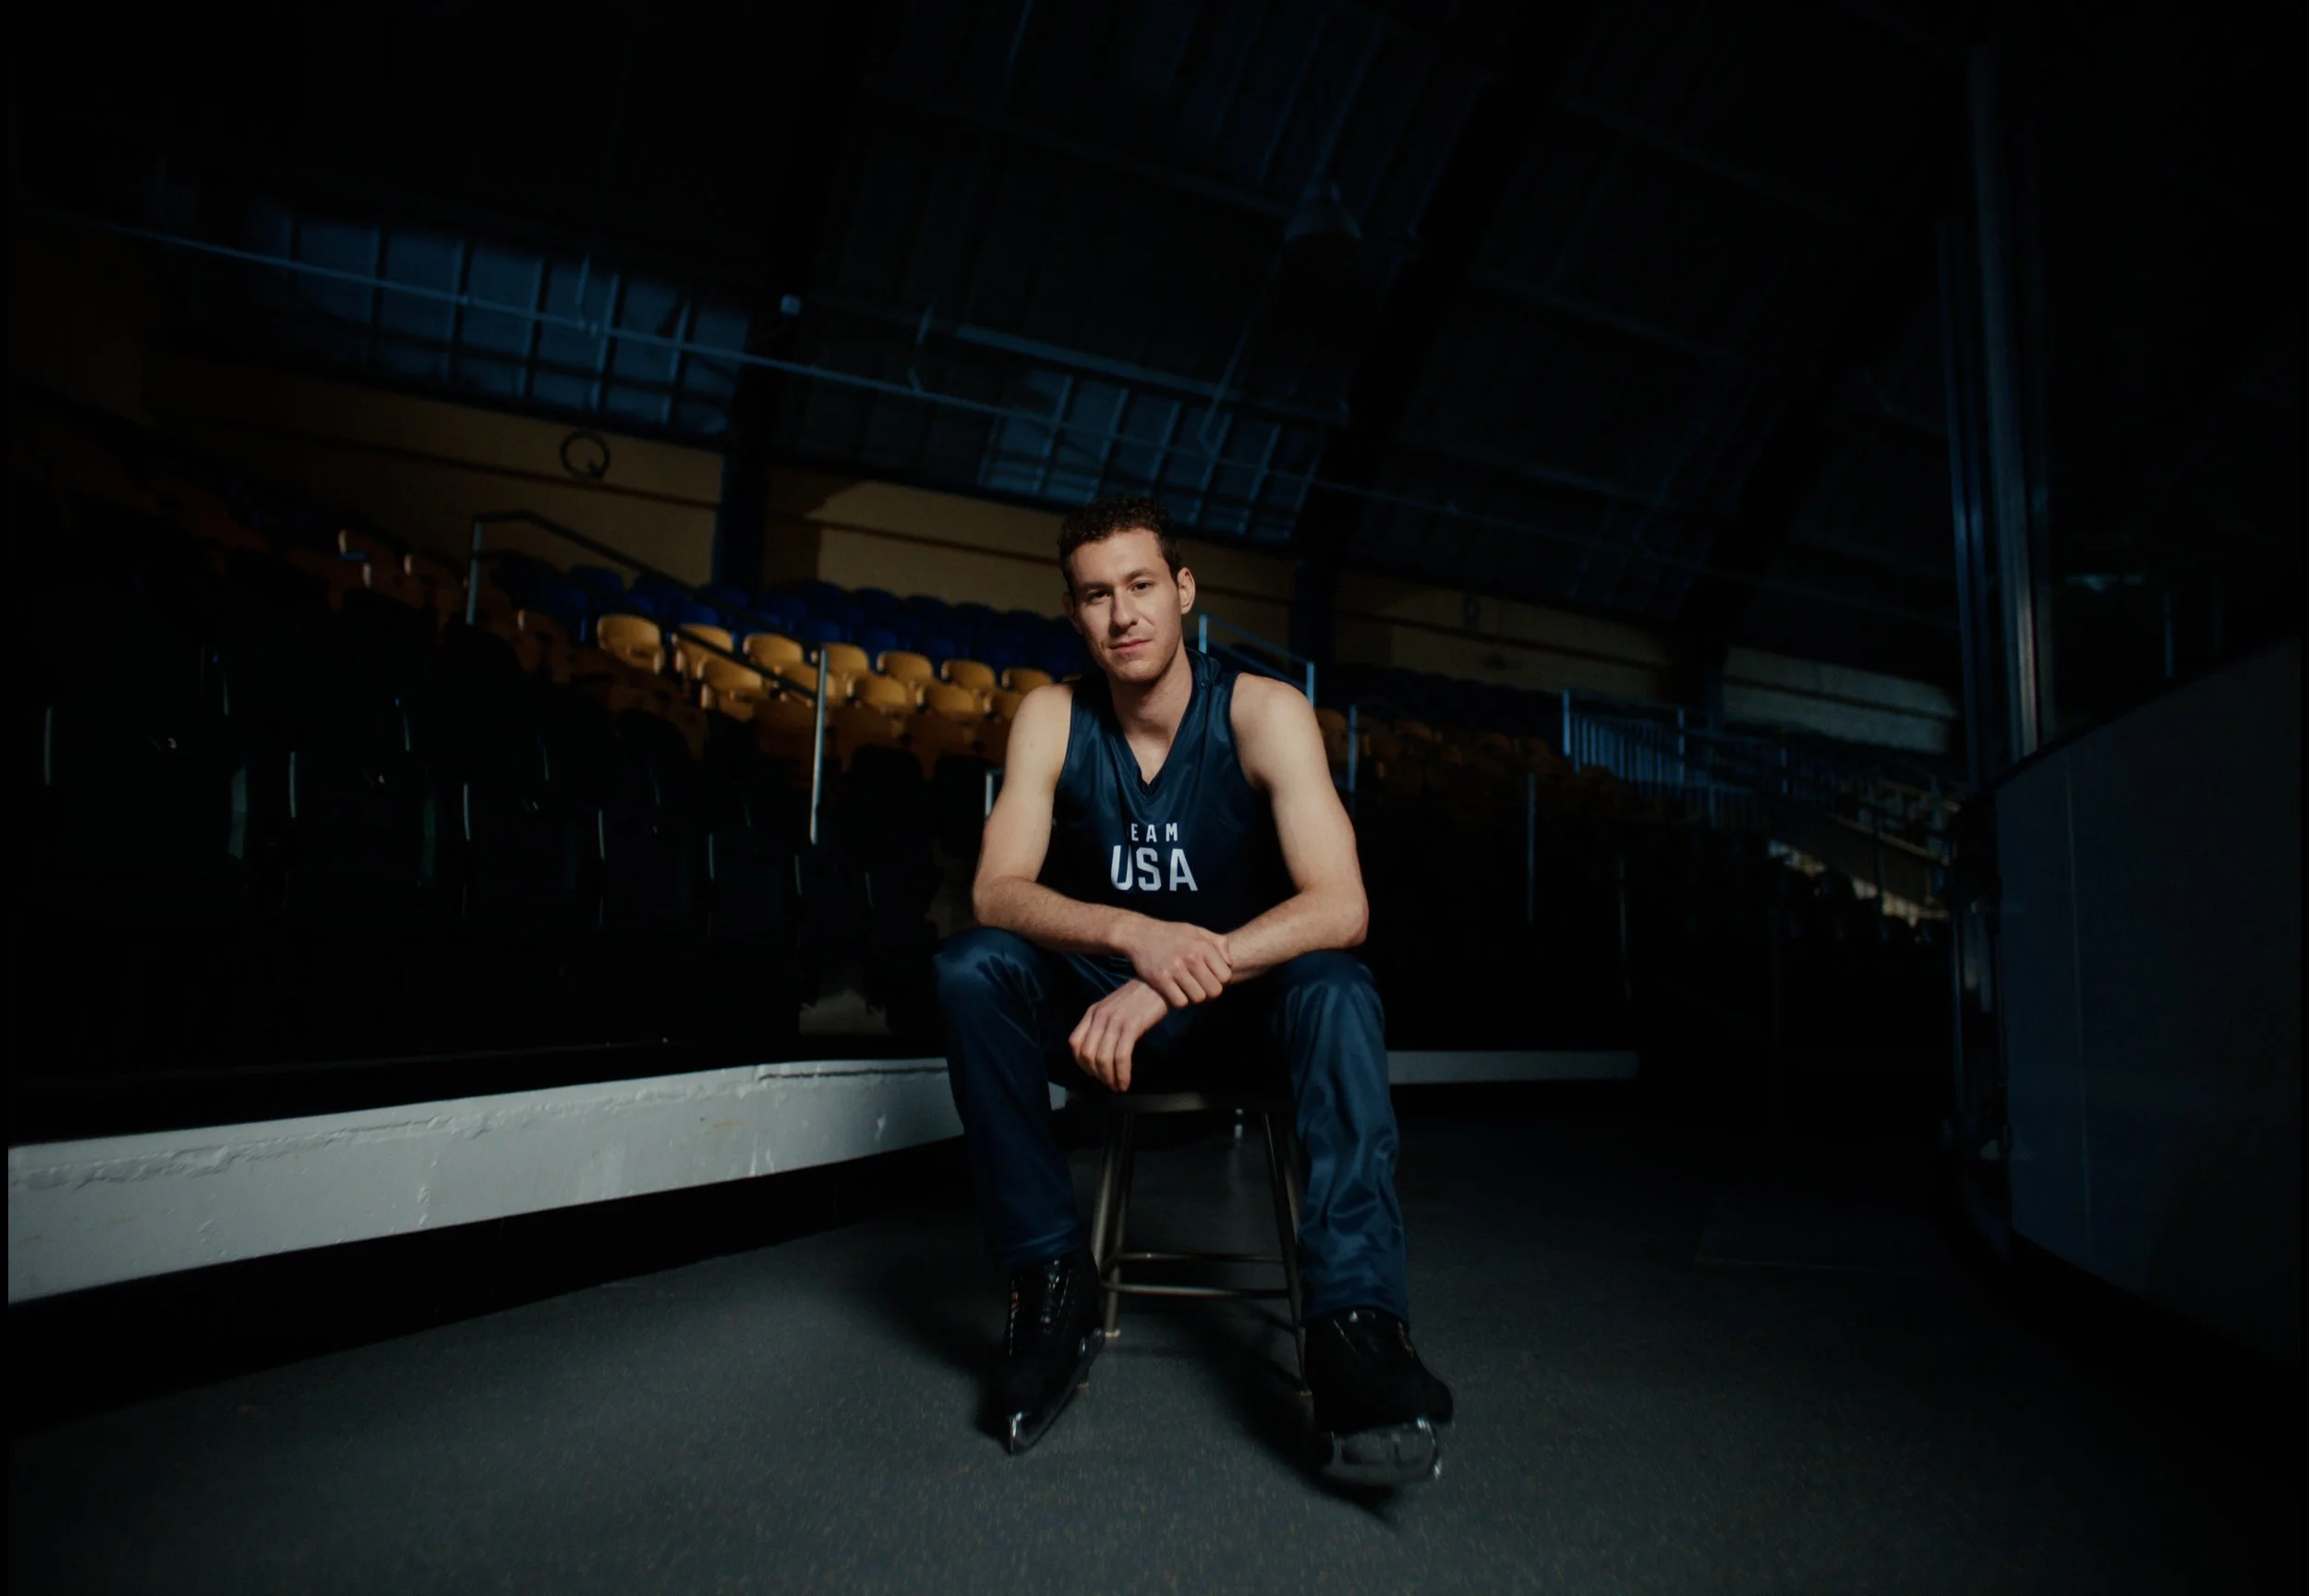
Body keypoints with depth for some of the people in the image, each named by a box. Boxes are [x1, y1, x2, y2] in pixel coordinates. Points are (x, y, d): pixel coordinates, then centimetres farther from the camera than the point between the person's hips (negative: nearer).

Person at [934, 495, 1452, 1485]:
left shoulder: (1263, 712, -14)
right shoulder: (1052, 718, -7)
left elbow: (1339, 906, -25)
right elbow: (996, 891, -18)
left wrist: (1171, 983, -38)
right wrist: (1134, 935, -39)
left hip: (1243, 1008, -2)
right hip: (1103, 1007, 2)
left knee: (1335, 989, -32)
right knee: (972, 967, -24)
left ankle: (1355, 1320, -36)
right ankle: (1051, 1277, -17)